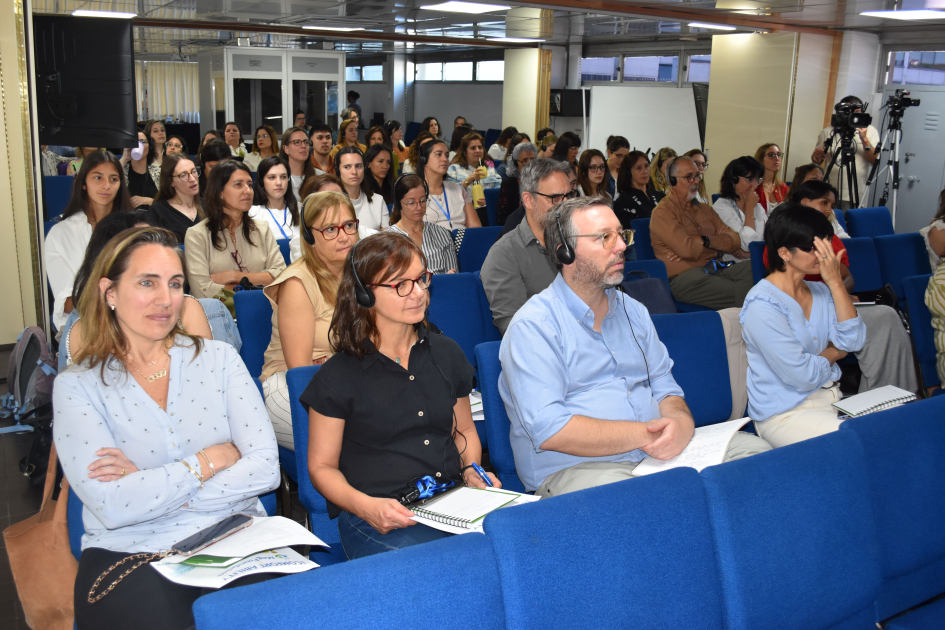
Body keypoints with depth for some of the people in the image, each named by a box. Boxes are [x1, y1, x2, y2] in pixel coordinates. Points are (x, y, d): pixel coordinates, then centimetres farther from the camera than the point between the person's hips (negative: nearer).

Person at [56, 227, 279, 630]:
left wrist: (149, 486, -7)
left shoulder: (219, 359, 9)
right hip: (132, 555, -1)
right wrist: (213, 459, -4)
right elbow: (113, 506, -10)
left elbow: (266, 467, -2)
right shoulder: (77, 386, 3)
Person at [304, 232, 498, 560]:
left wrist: (472, 471, 4)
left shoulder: (446, 354, 14)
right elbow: (322, 466, 3)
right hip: (378, 519, -4)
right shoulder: (338, 377, -1)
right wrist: (364, 506, -17)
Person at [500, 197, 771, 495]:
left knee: (754, 448, -7)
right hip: (575, 467, -8)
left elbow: (664, 387, 17)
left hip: (657, 454, 8)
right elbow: (548, 430, -17)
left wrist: (681, 421, -8)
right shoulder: (533, 325, -8)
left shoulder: (633, 311, 19)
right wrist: (642, 435, -19)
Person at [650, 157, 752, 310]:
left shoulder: (704, 209, 23)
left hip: (716, 268, 7)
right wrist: (719, 244, 3)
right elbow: (687, 249, -15)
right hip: (685, 275, -7)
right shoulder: (663, 212, -1)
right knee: (742, 293, -30)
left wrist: (706, 240, -6)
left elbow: (735, 240, 12)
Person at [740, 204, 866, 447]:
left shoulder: (820, 291, 9)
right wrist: (834, 353, 3)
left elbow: (853, 341, -3)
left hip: (831, 398, 8)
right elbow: (802, 375, -17)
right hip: (784, 413, -7)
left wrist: (836, 282, -7)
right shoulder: (762, 305, -16)